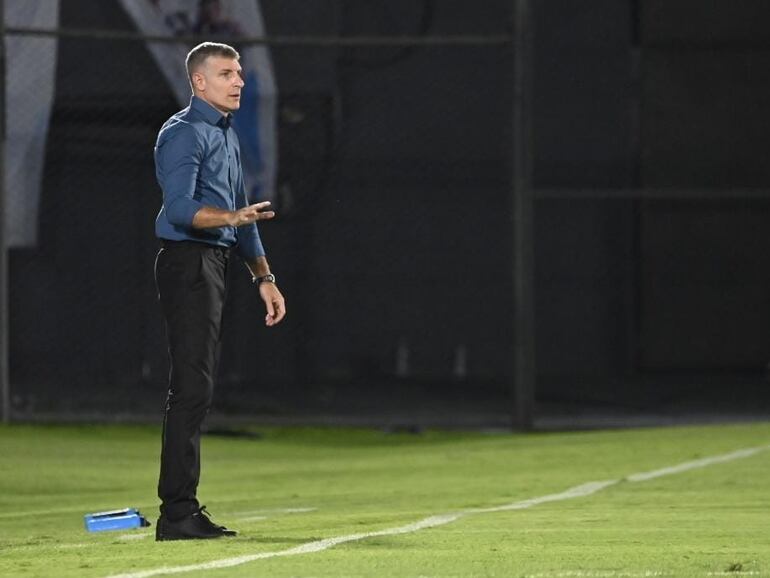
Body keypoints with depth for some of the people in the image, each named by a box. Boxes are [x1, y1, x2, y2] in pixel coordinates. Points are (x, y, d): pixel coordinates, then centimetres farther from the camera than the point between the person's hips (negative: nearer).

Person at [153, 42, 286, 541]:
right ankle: (177, 513, -16)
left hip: (216, 265, 10)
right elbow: (180, 209, -22)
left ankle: (183, 507, 13)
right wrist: (233, 217, -37)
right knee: (192, 387, -14)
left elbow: (242, 214, 27)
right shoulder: (183, 134, -10)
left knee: (198, 388, 10)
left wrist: (264, 277, 24)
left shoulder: (228, 136, 21)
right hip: (188, 262, -10)